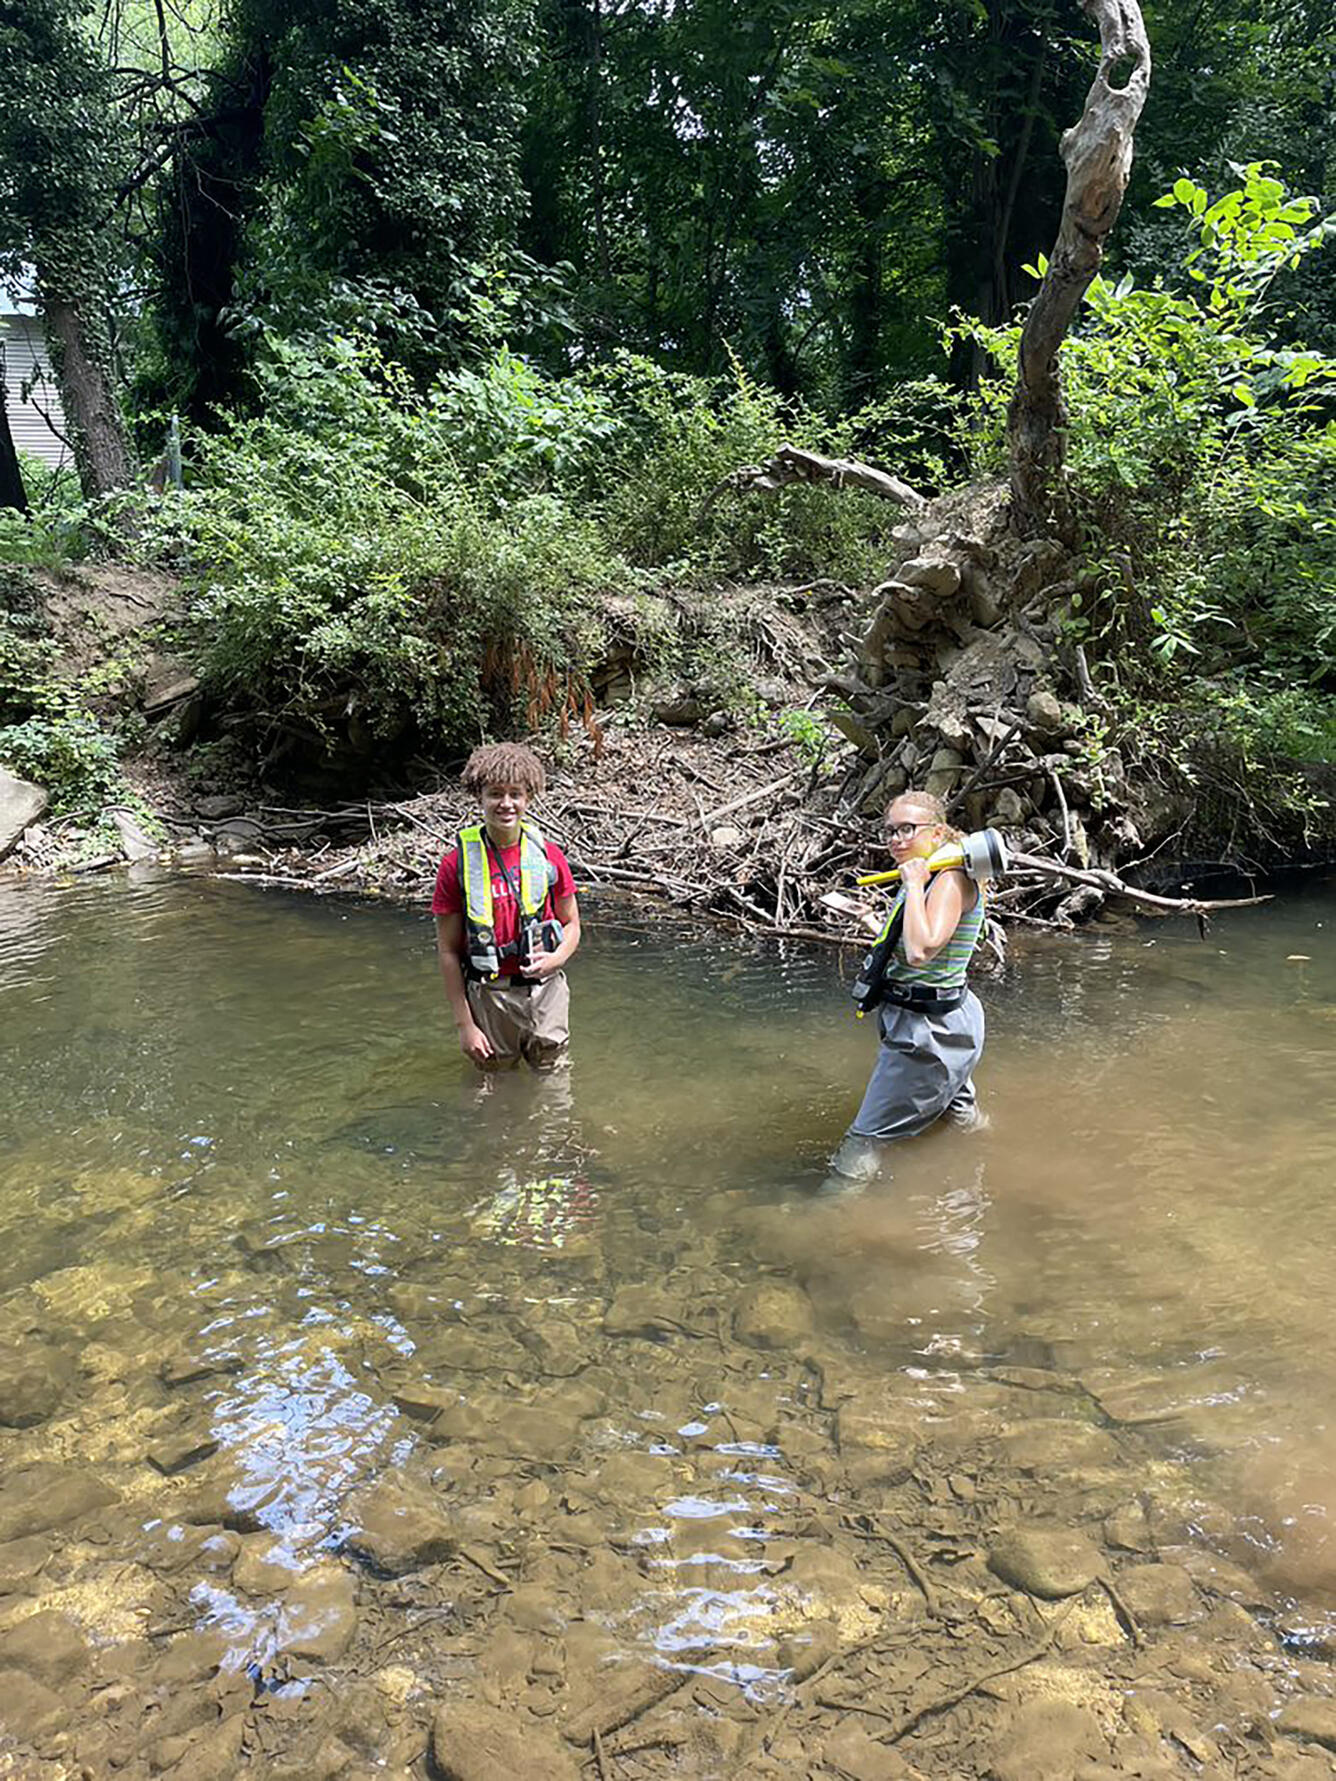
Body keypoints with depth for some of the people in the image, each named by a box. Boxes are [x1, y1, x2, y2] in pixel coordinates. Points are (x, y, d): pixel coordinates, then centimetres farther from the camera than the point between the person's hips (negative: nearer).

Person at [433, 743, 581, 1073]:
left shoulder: (549, 856, -2)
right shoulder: (458, 864, -8)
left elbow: (571, 924, 10)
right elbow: (448, 951, -5)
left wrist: (558, 958, -13)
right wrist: (464, 1024, -7)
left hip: (545, 989, 2)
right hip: (490, 996, -2)